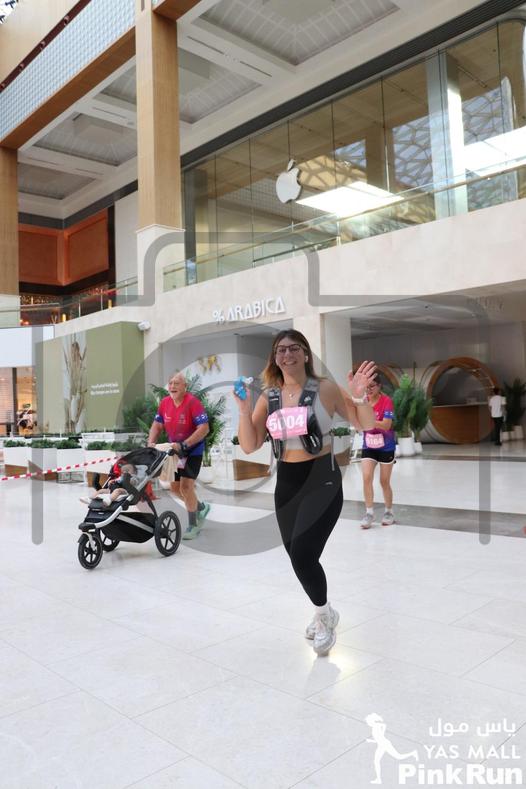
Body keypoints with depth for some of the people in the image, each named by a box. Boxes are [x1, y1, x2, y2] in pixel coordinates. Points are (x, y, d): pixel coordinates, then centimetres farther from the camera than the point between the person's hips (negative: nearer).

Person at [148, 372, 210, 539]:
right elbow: (157, 425, 5)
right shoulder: (164, 403, -4)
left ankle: (193, 525, 9)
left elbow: (204, 428, -26)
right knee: (175, 487, 13)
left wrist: (183, 445, -30)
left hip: (193, 451, -7)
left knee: (186, 486, -10)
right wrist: (151, 443, -12)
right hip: (175, 450, 7)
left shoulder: (192, 402, -22)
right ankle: (201, 507, 37)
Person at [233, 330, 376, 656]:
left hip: (322, 478, -5)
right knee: (299, 557, 15)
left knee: (303, 554, -18)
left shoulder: (325, 388, -7)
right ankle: (323, 614, 44)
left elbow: (366, 425, -2)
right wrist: (244, 410, -11)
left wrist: (359, 397, -20)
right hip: (286, 483, 5)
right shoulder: (268, 397, 3)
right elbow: (249, 446, 2)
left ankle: (324, 614, 13)